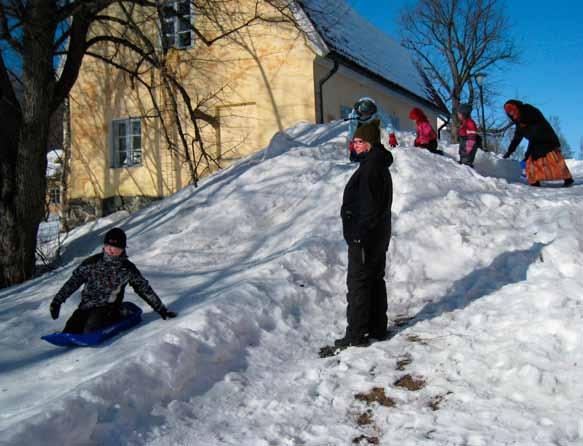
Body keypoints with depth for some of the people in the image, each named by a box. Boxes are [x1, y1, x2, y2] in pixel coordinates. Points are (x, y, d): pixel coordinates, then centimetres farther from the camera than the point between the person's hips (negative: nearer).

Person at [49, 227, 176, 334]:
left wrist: (161, 309, 13)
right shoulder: (92, 262, 3)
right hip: (86, 305, 2)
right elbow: (74, 281, 7)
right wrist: (57, 301, -1)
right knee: (70, 330, -18)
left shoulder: (128, 268, 4)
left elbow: (144, 288, 11)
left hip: (109, 308, -2)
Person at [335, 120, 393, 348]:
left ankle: (356, 335, 3)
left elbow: (368, 207, -24)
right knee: (376, 280, 16)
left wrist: (359, 236, -23)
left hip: (365, 237, -10)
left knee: (358, 284, -4)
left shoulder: (370, 167, -19)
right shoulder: (381, 166, 14)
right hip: (379, 236, 10)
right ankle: (378, 328, 26)